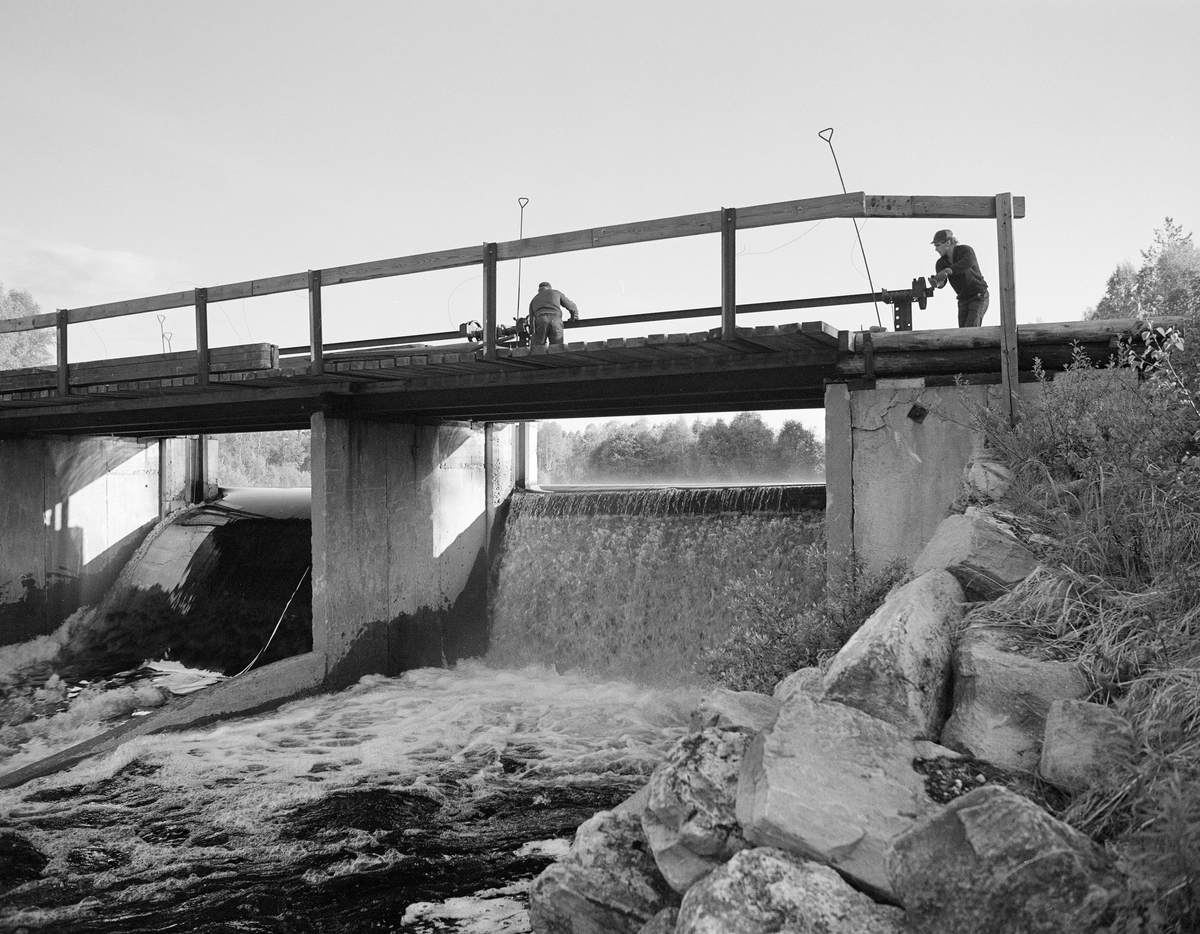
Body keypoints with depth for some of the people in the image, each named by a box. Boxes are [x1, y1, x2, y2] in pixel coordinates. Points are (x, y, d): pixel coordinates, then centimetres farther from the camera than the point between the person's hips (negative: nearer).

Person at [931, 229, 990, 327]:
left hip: (979, 297, -6)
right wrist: (937, 282, -44)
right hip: (963, 300, 7)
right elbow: (941, 282, -18)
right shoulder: (941, 262, -2)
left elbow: (968, 263, -42)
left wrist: (947, 271, -53)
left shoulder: (966, 250, -18)